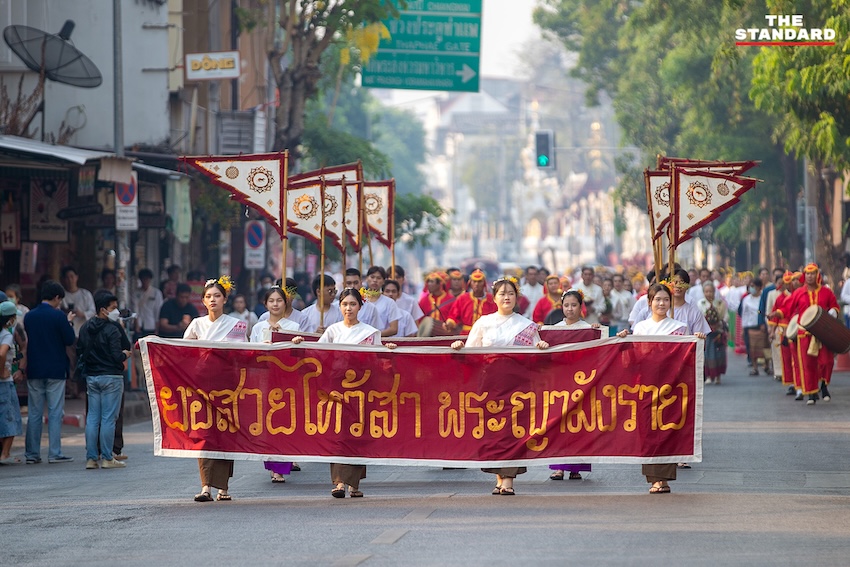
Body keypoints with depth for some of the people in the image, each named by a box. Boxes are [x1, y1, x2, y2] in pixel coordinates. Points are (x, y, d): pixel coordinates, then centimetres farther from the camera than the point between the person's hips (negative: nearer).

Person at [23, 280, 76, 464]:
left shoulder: (29, 316, 4)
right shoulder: (58, 316, -11)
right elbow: (70, 340, -8)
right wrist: (68, 322, 8)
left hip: (34, 371, 4)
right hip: (55, 371, -4)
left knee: (34, 413, 7)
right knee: (55, 412, 0)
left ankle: (32, 454, 7)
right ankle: (54, 453, -4)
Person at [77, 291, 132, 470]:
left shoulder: (85, 328, 8)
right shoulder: (112, 329, -14)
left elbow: (79, 352, 12)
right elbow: (117, 356, -17)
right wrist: (125, 355, 2)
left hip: (91, 377, 6)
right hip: (111, 377, -6)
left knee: (92, 418, 8)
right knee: (108, 418, -3)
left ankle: (91, 458, 7)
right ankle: (107, 458, -2)